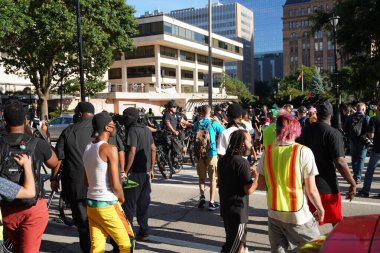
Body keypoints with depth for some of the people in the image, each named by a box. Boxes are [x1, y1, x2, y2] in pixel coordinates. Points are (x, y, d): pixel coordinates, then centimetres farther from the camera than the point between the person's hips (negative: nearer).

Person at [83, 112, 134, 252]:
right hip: (107, 205, -7)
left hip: (91, 203, 8)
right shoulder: (110, 148, -15)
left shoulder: (87, 148, 9)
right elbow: (115, 185, -17)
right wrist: (122, 199, 0)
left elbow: (86, 181, 15)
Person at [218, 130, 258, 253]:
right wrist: (256, 176, -5)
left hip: (225, 207, 8)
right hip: (238, 210, -8)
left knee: (239, 240, 24)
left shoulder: (223, 159, 4)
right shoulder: (242, 162, -21)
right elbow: (249, 190, -22)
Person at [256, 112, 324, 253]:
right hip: (298, 215, -4)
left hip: (274, 214, 4)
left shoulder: (267, 152, -3)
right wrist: (320, 209, 5)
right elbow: (311, 190, -11)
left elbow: (261, 185, 3)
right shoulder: (303, 152, -14)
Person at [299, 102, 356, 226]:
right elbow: (339, 162, -23)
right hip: (327, 185, -5)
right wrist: (353, 183, -13)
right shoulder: (333, 133, -16)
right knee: (337, 222, 12)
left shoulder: (306, 131, 4)